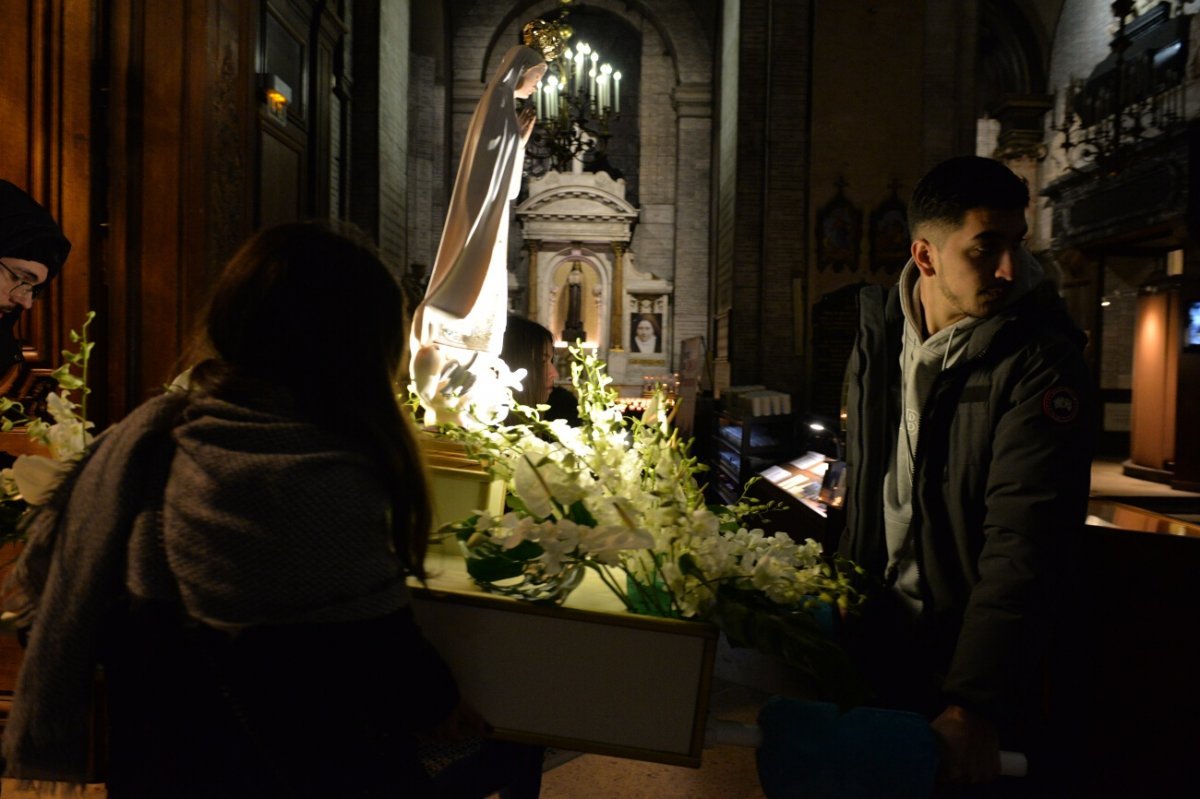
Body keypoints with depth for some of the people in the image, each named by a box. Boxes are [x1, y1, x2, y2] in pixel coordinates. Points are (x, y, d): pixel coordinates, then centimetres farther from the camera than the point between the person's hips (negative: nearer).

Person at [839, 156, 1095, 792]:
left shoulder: (1043, 364, -20)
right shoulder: (877, 331, -2)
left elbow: (1022, 547, -28)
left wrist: (972, 704, -33)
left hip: (969, 648, -5)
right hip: (875, 640, 5)